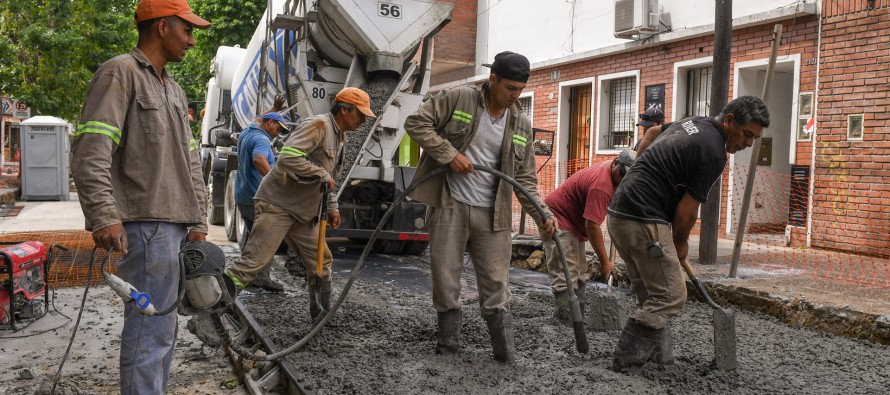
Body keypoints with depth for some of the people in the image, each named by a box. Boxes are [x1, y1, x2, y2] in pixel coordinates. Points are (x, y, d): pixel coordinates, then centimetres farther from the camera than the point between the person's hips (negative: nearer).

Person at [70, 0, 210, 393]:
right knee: (151, 328, -9)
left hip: (177, 226, 9)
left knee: (162, 325, 14)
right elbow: (90, 151, -15)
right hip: (146, 225, -9)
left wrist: (197, 220, 17)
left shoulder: (174, 90, 21)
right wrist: (105, 216, -23)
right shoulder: (120, 73, -5)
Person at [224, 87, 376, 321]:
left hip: (303, 212, 9)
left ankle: (322, 314, 22)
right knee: (254, 260, -14)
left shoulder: (340, 137, 17)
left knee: (321, 262, 9)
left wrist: (332, 208, 17)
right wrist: (322, 175, -23)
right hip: (278, 203, -9)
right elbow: (288, 157, -29)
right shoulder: (318, 125, -15)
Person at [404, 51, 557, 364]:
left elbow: (525, 178, 10)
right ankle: (449, 339, 20)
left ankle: (504, 350, 11)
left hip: (492, 214, 2)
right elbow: (416, 122, -6)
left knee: (496, 283, 3)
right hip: (450, 206, -2)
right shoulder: (458, 99, -4)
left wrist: (542, 214, -4)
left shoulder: (521, 124, 7)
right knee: (445, 277, 4)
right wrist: (449, 154, -15)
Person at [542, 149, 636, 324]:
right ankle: (566, 324, -13)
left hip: (573, 224, 11)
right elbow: (592, 226, -30)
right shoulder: (601, 184, -30)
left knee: (580, 276, 14)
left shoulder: (610, 169, 1)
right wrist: (605, 262, -23)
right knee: (566, 278, -14)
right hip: (557, 220, -11)